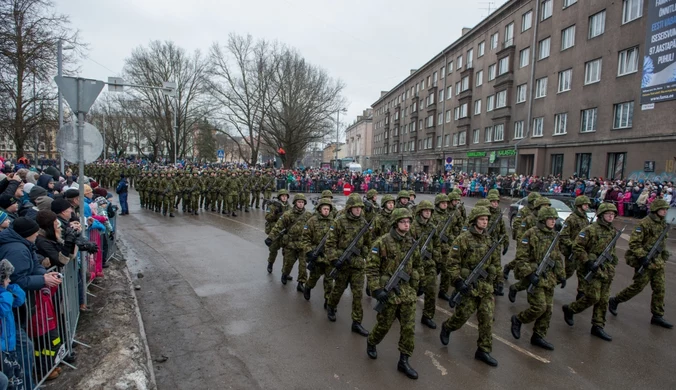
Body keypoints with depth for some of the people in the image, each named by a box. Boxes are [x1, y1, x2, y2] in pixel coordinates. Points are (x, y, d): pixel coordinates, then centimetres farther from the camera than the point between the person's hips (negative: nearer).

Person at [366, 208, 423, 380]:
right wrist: (377, 289, -19)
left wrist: (417, 284, 17)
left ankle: (404, 361, 21)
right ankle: (371, 343, 41)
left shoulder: (412, 242, 3)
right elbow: (371, 267, -13)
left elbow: (418, 265, 17)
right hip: (388, 291, -4)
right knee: (383, 325, 11)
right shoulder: (382, 242, -14)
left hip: (407, 291, 5)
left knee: (409, 327, 6)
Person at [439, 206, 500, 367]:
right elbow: (453, 263, -14)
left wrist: (492, 276, 13)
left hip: (486, 286, 6)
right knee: (463, 314, 3)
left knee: (487, 318, 5)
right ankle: (447, 328, 34)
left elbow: (495, 261, 20)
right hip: (468, 285, -5)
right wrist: (458, 282, -20)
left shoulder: (489, 240, 8)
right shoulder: (462, 239, -12)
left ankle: (483, 351, 17)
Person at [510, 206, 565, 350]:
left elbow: (557, 257, 21)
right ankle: (518, 319, 14)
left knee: (548, 309, 9)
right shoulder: (531, 234, -12)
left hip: (549, 278, 8)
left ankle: (538, 337, 22)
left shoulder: (553, 236, 10)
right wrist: (529, 274, -21)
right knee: (539, 307, -12)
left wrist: (561, 274, 17)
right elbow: (521, 257, -16)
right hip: (535, 276, -7)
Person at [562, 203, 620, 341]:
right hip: (590, 270, -7)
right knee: (592, 297, -9)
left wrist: (611, 268, 17)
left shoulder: (612, 231, 12)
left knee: (603, 300, 8)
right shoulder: (590, 230, -13)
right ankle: (569, 309, 14)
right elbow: (577, 248, -15)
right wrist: (588, 262, -21)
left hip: (605, 270, 8)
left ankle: (598, 326, 18)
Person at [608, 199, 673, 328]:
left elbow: (662, 242, 22)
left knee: (660, 288, 7)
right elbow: (634, 242, -19)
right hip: (645, 262, -8)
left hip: (658, 262, 8)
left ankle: (657, 316, 16)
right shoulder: (645, 223, -16)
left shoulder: (663, 224, 10)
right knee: (638, 286, -2)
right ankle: (615, 301, 16)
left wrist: (664, 257, 20)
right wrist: (642, 257, -23)